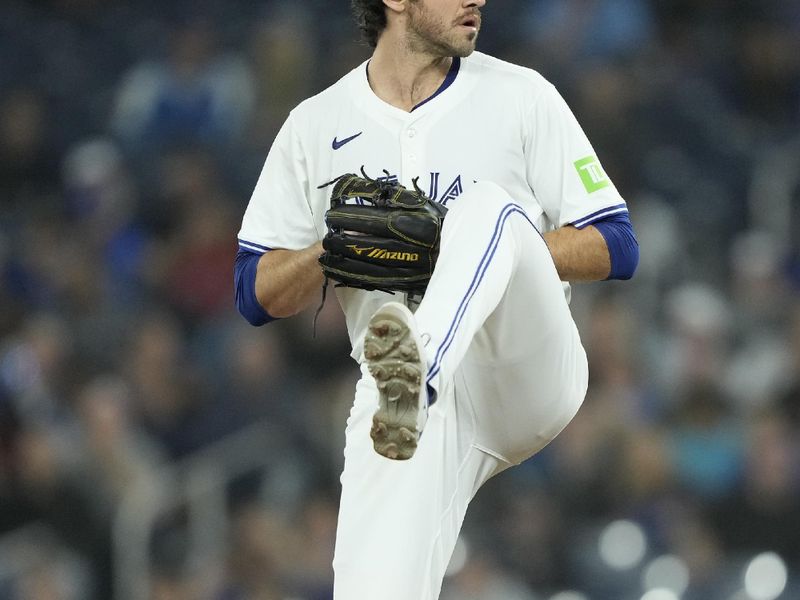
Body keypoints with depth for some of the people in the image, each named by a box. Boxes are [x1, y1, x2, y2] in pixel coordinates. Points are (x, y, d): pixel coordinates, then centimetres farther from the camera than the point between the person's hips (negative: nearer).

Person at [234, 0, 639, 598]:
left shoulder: (521, 95, 6)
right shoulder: (316, 126, 9)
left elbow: (616, 249, 1)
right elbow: (257, 295, 9)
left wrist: (471, 248, -12)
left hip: (527, 375, -1)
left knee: (489, 208, -30)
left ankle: (419, 370, -52)